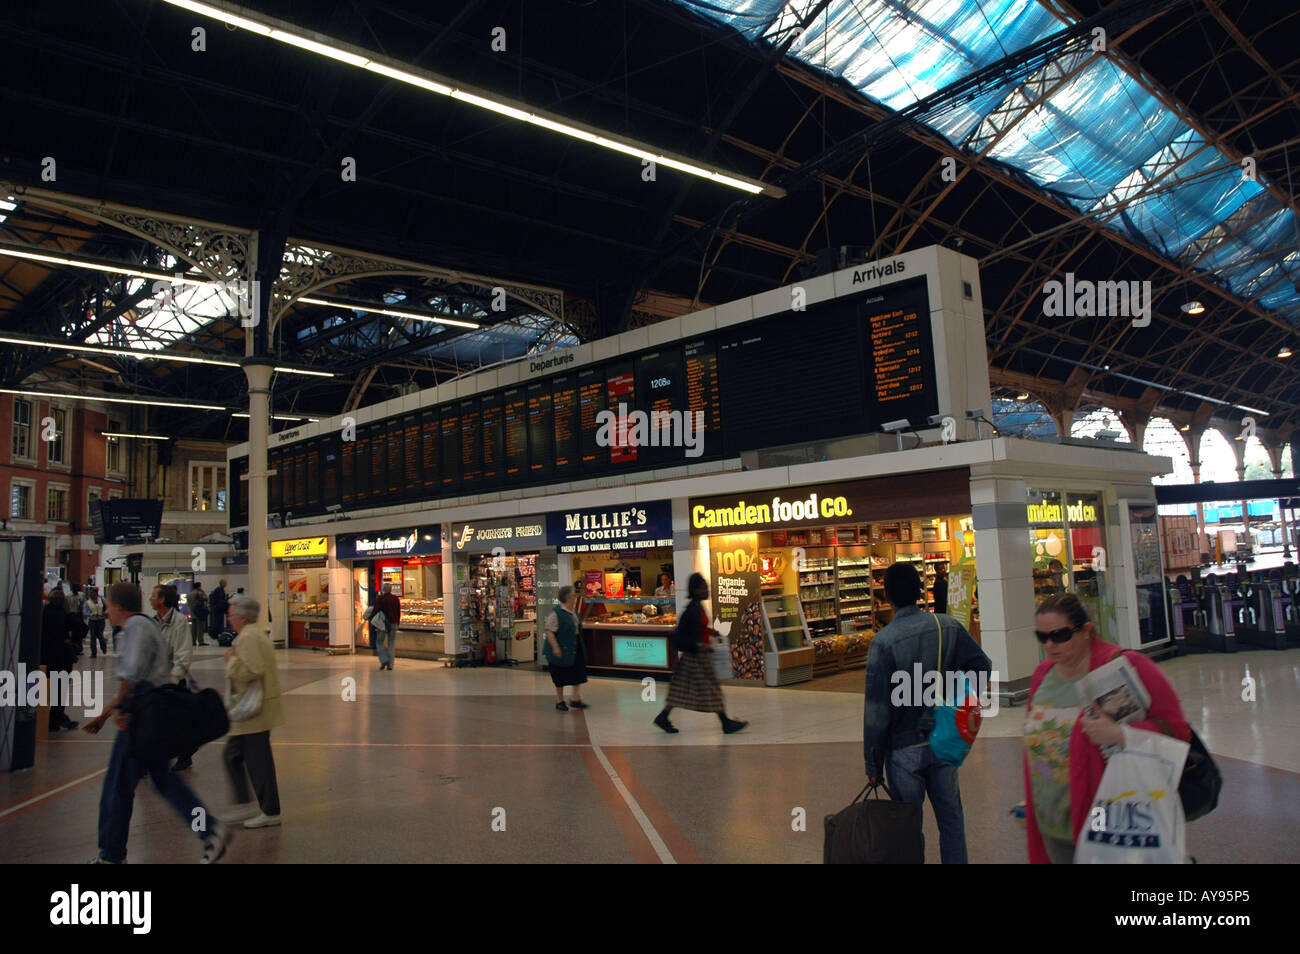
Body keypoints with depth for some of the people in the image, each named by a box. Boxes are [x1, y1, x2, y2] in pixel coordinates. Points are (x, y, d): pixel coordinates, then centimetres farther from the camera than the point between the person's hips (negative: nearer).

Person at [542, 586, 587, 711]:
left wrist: (581, 646, 22)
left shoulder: (573, 612, 9)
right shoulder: (556, 613, -18)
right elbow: (549, 631, -21)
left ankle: (576, 699, 12)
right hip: (562, 649, -8)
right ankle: (559, 701, 18)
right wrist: (555, 647, -26)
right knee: (561, 677, 4)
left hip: (575, 649, 8)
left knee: (579, 674, 4)